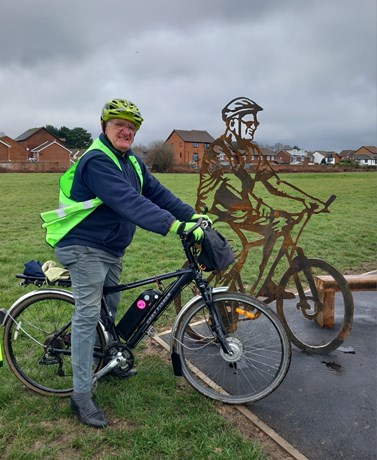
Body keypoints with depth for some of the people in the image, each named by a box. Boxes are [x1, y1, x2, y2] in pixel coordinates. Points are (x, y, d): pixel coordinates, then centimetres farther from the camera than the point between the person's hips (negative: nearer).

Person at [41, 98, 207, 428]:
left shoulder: (132, 162, 7)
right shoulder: (97, 161, -22)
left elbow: (157, 192, 0)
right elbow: (129, 202, -35)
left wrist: (194, 216, -10)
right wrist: (175, 226, -41)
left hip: (112, 249, 9)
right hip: (86, 249, -9)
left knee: (110, 309, 21)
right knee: (88, 315, -8)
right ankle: (82, 394, 3)